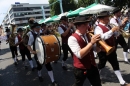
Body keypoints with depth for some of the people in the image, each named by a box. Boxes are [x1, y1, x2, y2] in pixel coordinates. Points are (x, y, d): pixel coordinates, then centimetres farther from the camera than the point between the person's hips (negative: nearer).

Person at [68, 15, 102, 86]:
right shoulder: (72, 38, -19)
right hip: (80, 69, -6)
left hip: (92, 66, 6)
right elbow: (80, 54, -30)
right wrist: (91, 42, -32)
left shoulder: (87, 35, 4)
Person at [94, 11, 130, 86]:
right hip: (103, 52, -8)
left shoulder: (108, 26, 7)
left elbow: (115, 35, 16)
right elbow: (102, 37, -37)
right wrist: (112, 30, -35)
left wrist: (117, 30, -4)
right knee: (101, 66, 9)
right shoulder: (98, 28, -18)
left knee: (116, 65, 15)